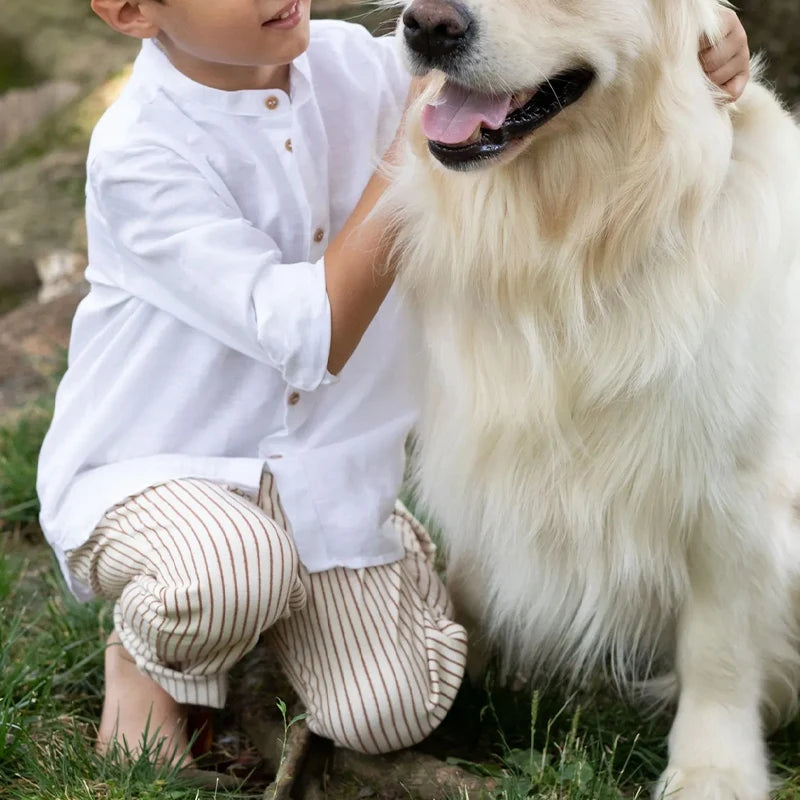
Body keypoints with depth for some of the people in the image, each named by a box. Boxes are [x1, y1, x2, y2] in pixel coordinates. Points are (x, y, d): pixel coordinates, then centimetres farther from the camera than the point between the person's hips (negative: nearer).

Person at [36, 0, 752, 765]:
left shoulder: (352, 65, -6)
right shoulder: (137, 154, -22)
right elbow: (310, 339, -26)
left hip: (320, 471, 4)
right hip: (152, 470, -4)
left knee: (389, 718, -8)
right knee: (233, 571, -37)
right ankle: (149, 655, -1)